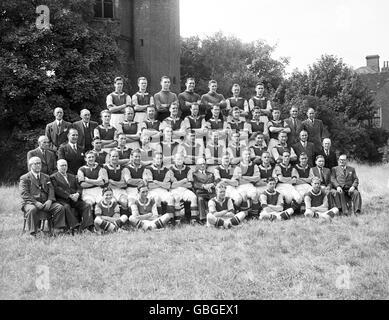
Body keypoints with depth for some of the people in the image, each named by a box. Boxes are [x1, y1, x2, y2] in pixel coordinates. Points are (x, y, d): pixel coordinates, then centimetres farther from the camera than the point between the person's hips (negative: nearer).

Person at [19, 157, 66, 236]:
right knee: (32, 209, -38)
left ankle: (58, 230, -15)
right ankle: (33, 234, -29)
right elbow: (24, 194, -6)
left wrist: (50, 200, -11)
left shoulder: (46, 177, 22)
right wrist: (35, 202, -20)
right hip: (30, 203, -4)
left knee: (60, 207, -20)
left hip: (46, 203, 4)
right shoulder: (24, 178, 6)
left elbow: (51, 190, 11)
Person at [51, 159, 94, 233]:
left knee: (87, 205, -22)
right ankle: (74, 227, -42)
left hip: (75, 199, 4)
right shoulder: (53, 177, 11)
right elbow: (57, 190, -4)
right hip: (62, 200, -4)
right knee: (66, 207, -37)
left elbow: (79, 188, 17)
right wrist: (69, 196, -15)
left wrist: (77, 194, -7)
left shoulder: (72, 176, 28)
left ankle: (87, 226, -34)